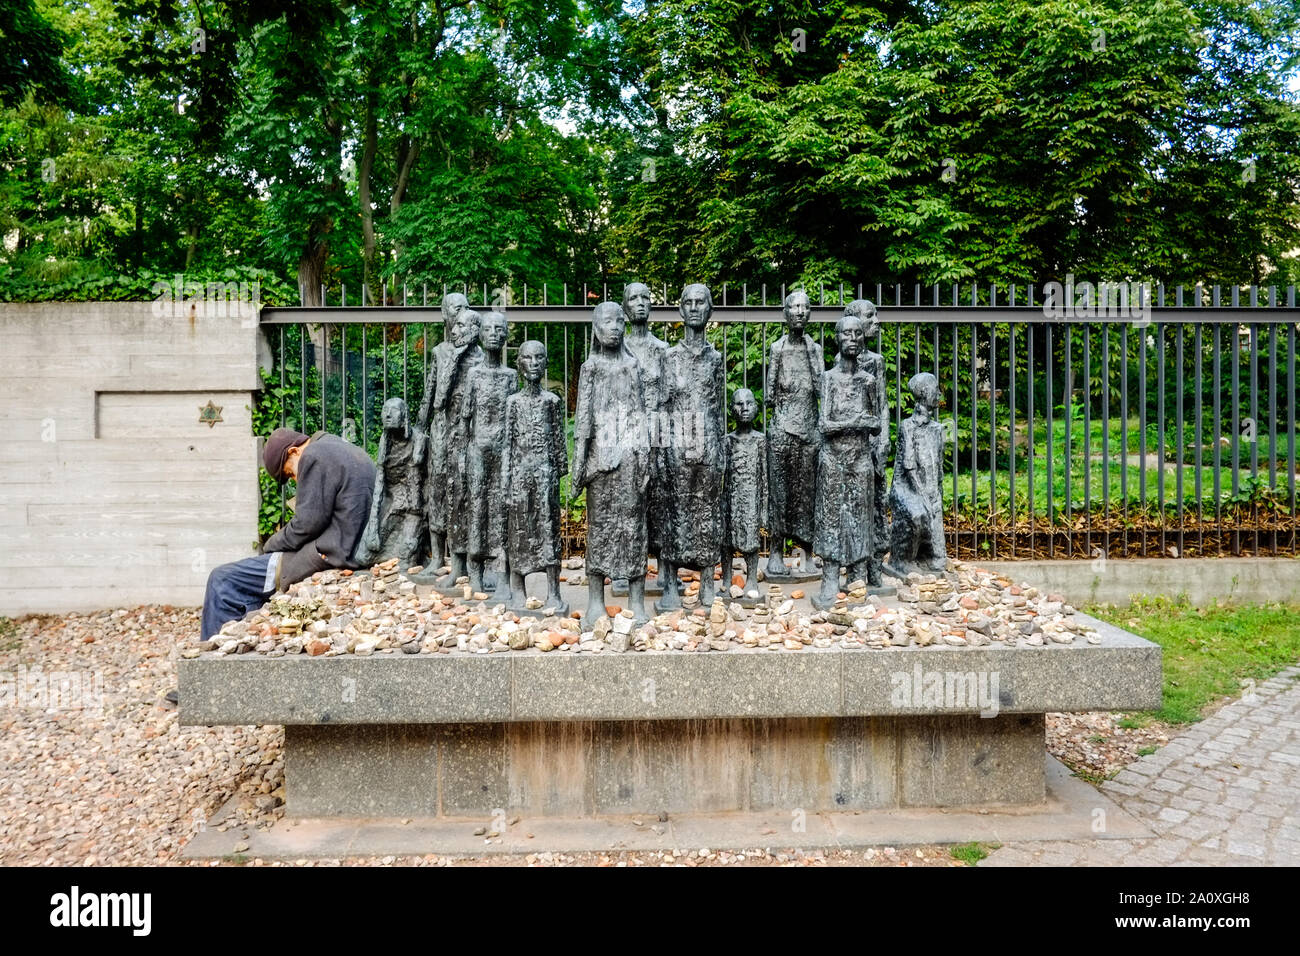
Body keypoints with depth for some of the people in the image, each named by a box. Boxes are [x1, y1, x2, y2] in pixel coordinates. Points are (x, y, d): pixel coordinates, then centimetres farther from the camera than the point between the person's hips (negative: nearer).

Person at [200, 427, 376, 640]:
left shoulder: (314, 456, -11)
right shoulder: (348, 450, 19)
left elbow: (309, 522, -15)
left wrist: (271, 545, 1)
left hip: (328, 556, -11)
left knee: (223, 580, -5)